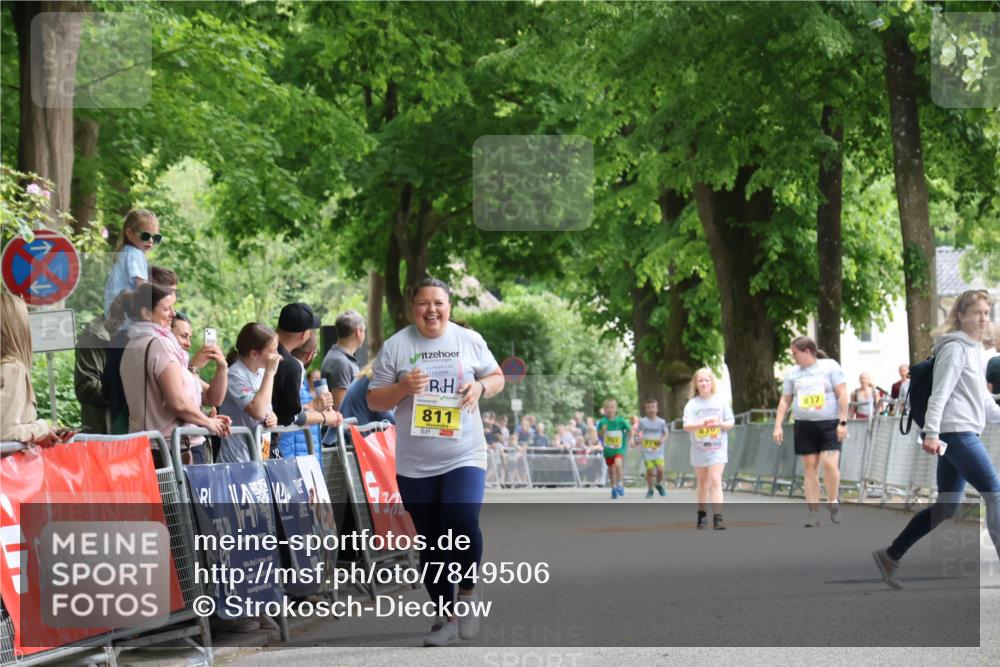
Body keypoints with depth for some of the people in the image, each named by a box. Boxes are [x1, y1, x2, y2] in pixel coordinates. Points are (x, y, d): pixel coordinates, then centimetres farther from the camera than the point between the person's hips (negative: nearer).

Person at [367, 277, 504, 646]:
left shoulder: (469, 340, 3)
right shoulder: (396, 346, 0)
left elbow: (497, 377, 14)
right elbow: (374, 400, 2)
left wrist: (480, 387, -9)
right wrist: (403, 387, -17)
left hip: (464, 456, -1)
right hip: (414, 464, 1)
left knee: (462, 524, -21)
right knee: (431, 542, 7)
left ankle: (467, 591, 6)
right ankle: (446, 618, 19)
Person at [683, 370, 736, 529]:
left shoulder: (721, 401, 1)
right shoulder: (692, 404, 0)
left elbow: (731, 423, 3)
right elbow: (687, 426, -11)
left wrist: (720, 423, -18)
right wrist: (702, 423, -29)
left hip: (717, 448, -2)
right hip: (699, 449, 2)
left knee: (715, 480, -15)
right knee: (702, 483, 13)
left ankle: (717, 517, -21)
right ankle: (702, 516, 25)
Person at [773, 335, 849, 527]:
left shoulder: (830, 366, -1)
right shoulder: (793, 373, 10)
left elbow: (842, 395, -4)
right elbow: (785, 400, 13)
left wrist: (843, 422, -10)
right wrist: (778, 426, 5)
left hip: (830, 424, -4)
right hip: (804, 425, 4)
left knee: (829, 463, -18)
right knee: (810, 467, 1)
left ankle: (833, 502, 4)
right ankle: (813, 514, 4)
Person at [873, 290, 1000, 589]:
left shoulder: (974, 350, 21)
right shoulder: (955, 348, -8)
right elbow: (940, 393, -16)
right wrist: (932, 432, -24)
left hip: (963, 434, 10)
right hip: (956, 432, -10)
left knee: (945, 507, 10)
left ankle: (890, 555, 15)